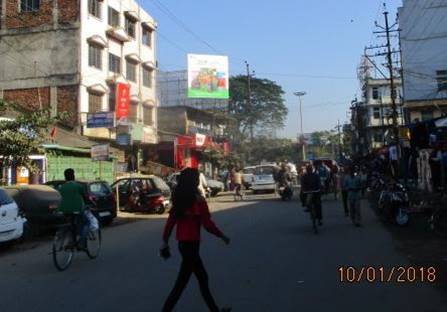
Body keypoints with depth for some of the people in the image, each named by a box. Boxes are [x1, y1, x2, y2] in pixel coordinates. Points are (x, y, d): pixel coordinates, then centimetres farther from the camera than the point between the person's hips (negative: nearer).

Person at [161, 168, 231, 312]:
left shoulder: (178, 199, 3)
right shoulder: (198, 200, -16)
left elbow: (170, 221, 6)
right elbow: (208, 224, -15)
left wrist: (165, 241, 13)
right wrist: (222, 236, -1)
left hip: (182, 243, 8)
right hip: (191, 243, -8)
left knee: (202, 278, 19)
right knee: (181, 283, 1)